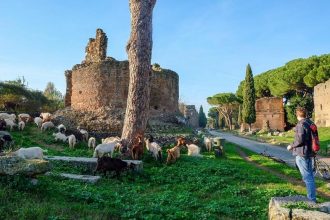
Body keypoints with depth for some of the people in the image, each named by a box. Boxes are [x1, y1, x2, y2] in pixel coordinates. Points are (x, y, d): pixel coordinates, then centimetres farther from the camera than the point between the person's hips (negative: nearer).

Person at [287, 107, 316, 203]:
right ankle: (312, 197, 29)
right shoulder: (310, 123, 10)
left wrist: (291, 146, -8)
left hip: (302, 154, -10)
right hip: (309, 152, 10)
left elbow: (300, 140, -24)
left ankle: (311, 199, -1)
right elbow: (313, 137, 16)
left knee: (307, 177, -5)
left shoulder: (301, 124, -18)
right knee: (310, 175, 18)